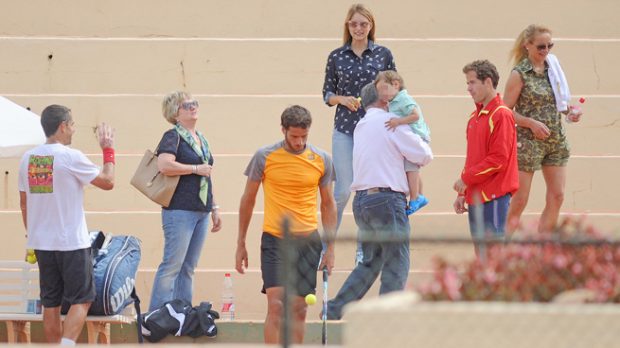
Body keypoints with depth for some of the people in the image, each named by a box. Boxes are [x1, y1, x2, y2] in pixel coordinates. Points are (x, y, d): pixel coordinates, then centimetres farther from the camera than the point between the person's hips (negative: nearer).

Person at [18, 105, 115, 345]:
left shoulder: (28, 158, 5)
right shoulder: (71, 157, -13)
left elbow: (24, 203, 12)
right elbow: (107, 182, -6)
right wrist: (108, 150, 6)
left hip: (41, 242, 6)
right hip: (72, 242, -6)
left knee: (50, 303, 10)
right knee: (81, 299, 1)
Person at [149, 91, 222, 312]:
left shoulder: (201, 139, 19)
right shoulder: (173, 136, -6)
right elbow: (164, 165, -24)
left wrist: (214, 208, 23)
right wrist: (195, 169, -15)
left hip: (201, 212, 8)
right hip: (180, 210, -8)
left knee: (188, 268, 10)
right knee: (172, 265, -9)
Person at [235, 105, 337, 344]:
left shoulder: (322, 160, 4)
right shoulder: (264, 157, -2)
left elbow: (328, 204, 12)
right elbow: (248, 200, 8)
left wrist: (330, 248, 8)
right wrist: (241, 244, 8)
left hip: (308, 241, 2)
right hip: (274, 239, -2)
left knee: (299, 310, 5)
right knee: (275, 306, -13)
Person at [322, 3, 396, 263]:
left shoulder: (383, 54, 4)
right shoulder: (336, 57, 5)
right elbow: (327, 94, 9)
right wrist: (342, 99, -10)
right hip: (345, 130, 0)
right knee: (343, 189, -4)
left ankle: (363, 250, 15)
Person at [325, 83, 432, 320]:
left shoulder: (361, 127, 18)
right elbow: (424, 156, -3)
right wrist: (422, 142, 17)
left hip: (362, 200, 8)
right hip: (386, 198, -8)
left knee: (370, 262, 18)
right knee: (396, 264, 0)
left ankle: (335, 309, 16)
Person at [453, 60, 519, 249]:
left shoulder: (501, 115, -11)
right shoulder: (475, 117, 16)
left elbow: (499, 159, -16)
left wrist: (466, 178, -12)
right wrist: (462, 193, 16)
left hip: (494, 197, -8)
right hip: (475, 197, 8)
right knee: (480, 252, 10)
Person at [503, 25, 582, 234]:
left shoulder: (552, 67, 8)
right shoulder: (519, 74, -9)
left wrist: (569, 111, -2)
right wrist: (531, 123, -20)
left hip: (556, 140, 6)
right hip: (528, 141, -6)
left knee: (557, 197, 5)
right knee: (519, 201, -3)